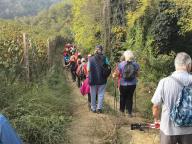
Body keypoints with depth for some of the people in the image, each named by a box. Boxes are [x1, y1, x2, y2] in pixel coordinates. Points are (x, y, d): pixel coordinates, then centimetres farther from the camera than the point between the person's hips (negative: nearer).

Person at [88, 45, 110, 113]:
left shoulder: (90, 59, -7)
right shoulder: (104, 58, -6)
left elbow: (88, 70, -5)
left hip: (93, 79, 0)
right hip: (102, 79, 0)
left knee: (93, 94, 12)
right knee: (101, 94, 10)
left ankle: (93, 108, 21)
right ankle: (99, 108, 8)